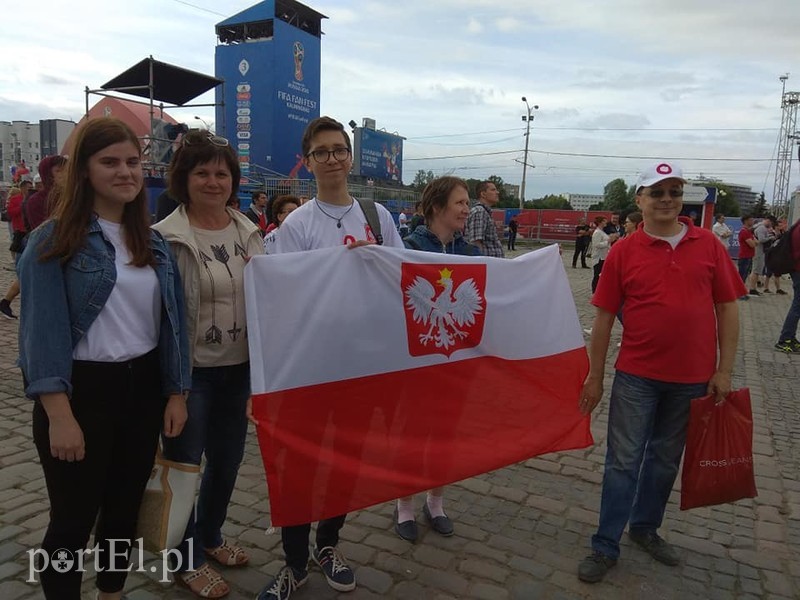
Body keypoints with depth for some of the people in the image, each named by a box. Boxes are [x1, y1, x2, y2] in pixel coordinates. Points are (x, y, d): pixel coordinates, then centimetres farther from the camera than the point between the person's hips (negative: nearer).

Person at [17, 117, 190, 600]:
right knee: (73, 519, 8)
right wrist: (59, 415, -18)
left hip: (144, 386, 5)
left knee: (126, 509, 19)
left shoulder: (154, 243, 7)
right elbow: (43, 329, -13)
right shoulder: (55, 239, -9)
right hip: (82, 390, -5)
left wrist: (177, 393, 3)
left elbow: (172, 320, 7)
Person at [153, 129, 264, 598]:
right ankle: (187, 559, 32)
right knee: (185, 463, 10)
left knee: (228, 458, 19)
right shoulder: (168, 237, -13)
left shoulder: (248, 232, 4)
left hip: (239, 366, 6)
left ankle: (210, 537, 43)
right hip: (190, 368, -5)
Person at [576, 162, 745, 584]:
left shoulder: (709, 245, 0)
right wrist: (595, 377, -2)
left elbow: (727, 308, 4)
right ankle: (605, 547, 17)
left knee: (665, 460, 17)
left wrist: (724, 370, -1)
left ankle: (645, 528, 37)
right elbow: (604, 317, -3)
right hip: (636, 376, -2)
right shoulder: (623, 251, -5)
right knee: (623, 462, 4)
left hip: (693, 379, 2)